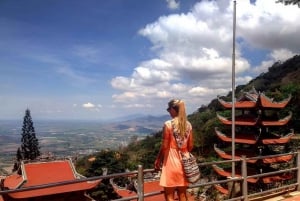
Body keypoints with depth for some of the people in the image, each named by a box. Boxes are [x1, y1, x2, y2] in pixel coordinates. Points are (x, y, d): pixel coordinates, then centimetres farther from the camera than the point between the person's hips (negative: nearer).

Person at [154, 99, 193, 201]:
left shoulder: (168, 124, -14)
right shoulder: (188, 125, 2)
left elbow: (164, 146, -13)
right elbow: (190, 146, 6)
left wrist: (158, 160, 1)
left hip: (171, 161, -6)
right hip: (183, 162, 6)